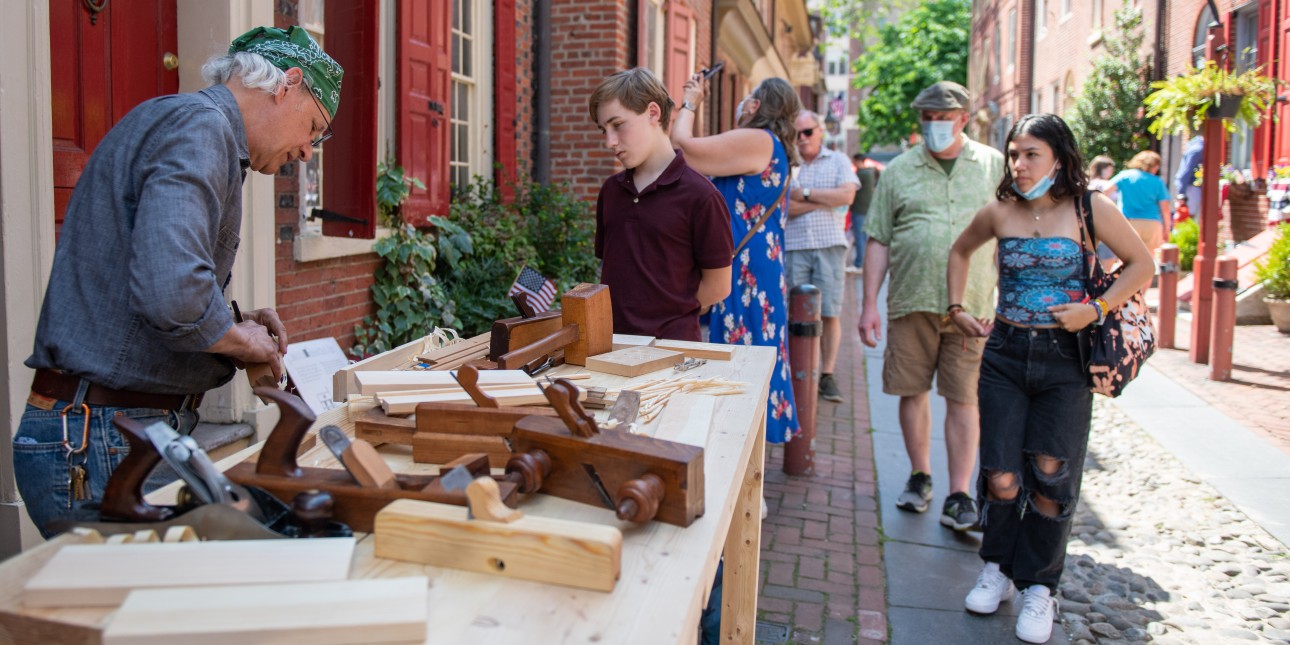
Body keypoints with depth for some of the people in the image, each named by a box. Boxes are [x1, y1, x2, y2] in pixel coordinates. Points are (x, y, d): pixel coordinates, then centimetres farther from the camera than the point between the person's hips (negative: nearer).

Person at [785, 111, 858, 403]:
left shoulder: (838, 161, 11)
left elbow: (847, 195, -6)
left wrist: (805, 194, -4)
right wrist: (826, 200, -4)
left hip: (829, 246, 0)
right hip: (792, 247, 0)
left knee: (830, 313, -1)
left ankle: (827, 375, 8)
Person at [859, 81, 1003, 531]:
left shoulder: (995, 166, 7)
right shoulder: (899, 171, 8)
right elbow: (879, 241, 7)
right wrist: (869, 303, 1)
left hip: (971, 305, -1)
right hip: (910, 302, 1)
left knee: (963, 398, 0)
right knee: (912, 391, 8)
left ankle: (958, 495, 7)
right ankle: (920, 477, 27)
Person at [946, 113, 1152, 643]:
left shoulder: (1089, 208, -5)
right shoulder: (999, 212, 2)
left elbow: (1141, 264, 3)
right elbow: (960, 251, 21)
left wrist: (1096, 309, -11)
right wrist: (957, 309, 11)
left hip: (1065, 359, -2)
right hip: (1005, 354, 2)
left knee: (1051, 475, -1)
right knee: (1002, 477, 0)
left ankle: (1038, 587, 17)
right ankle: (997, 568, 25)